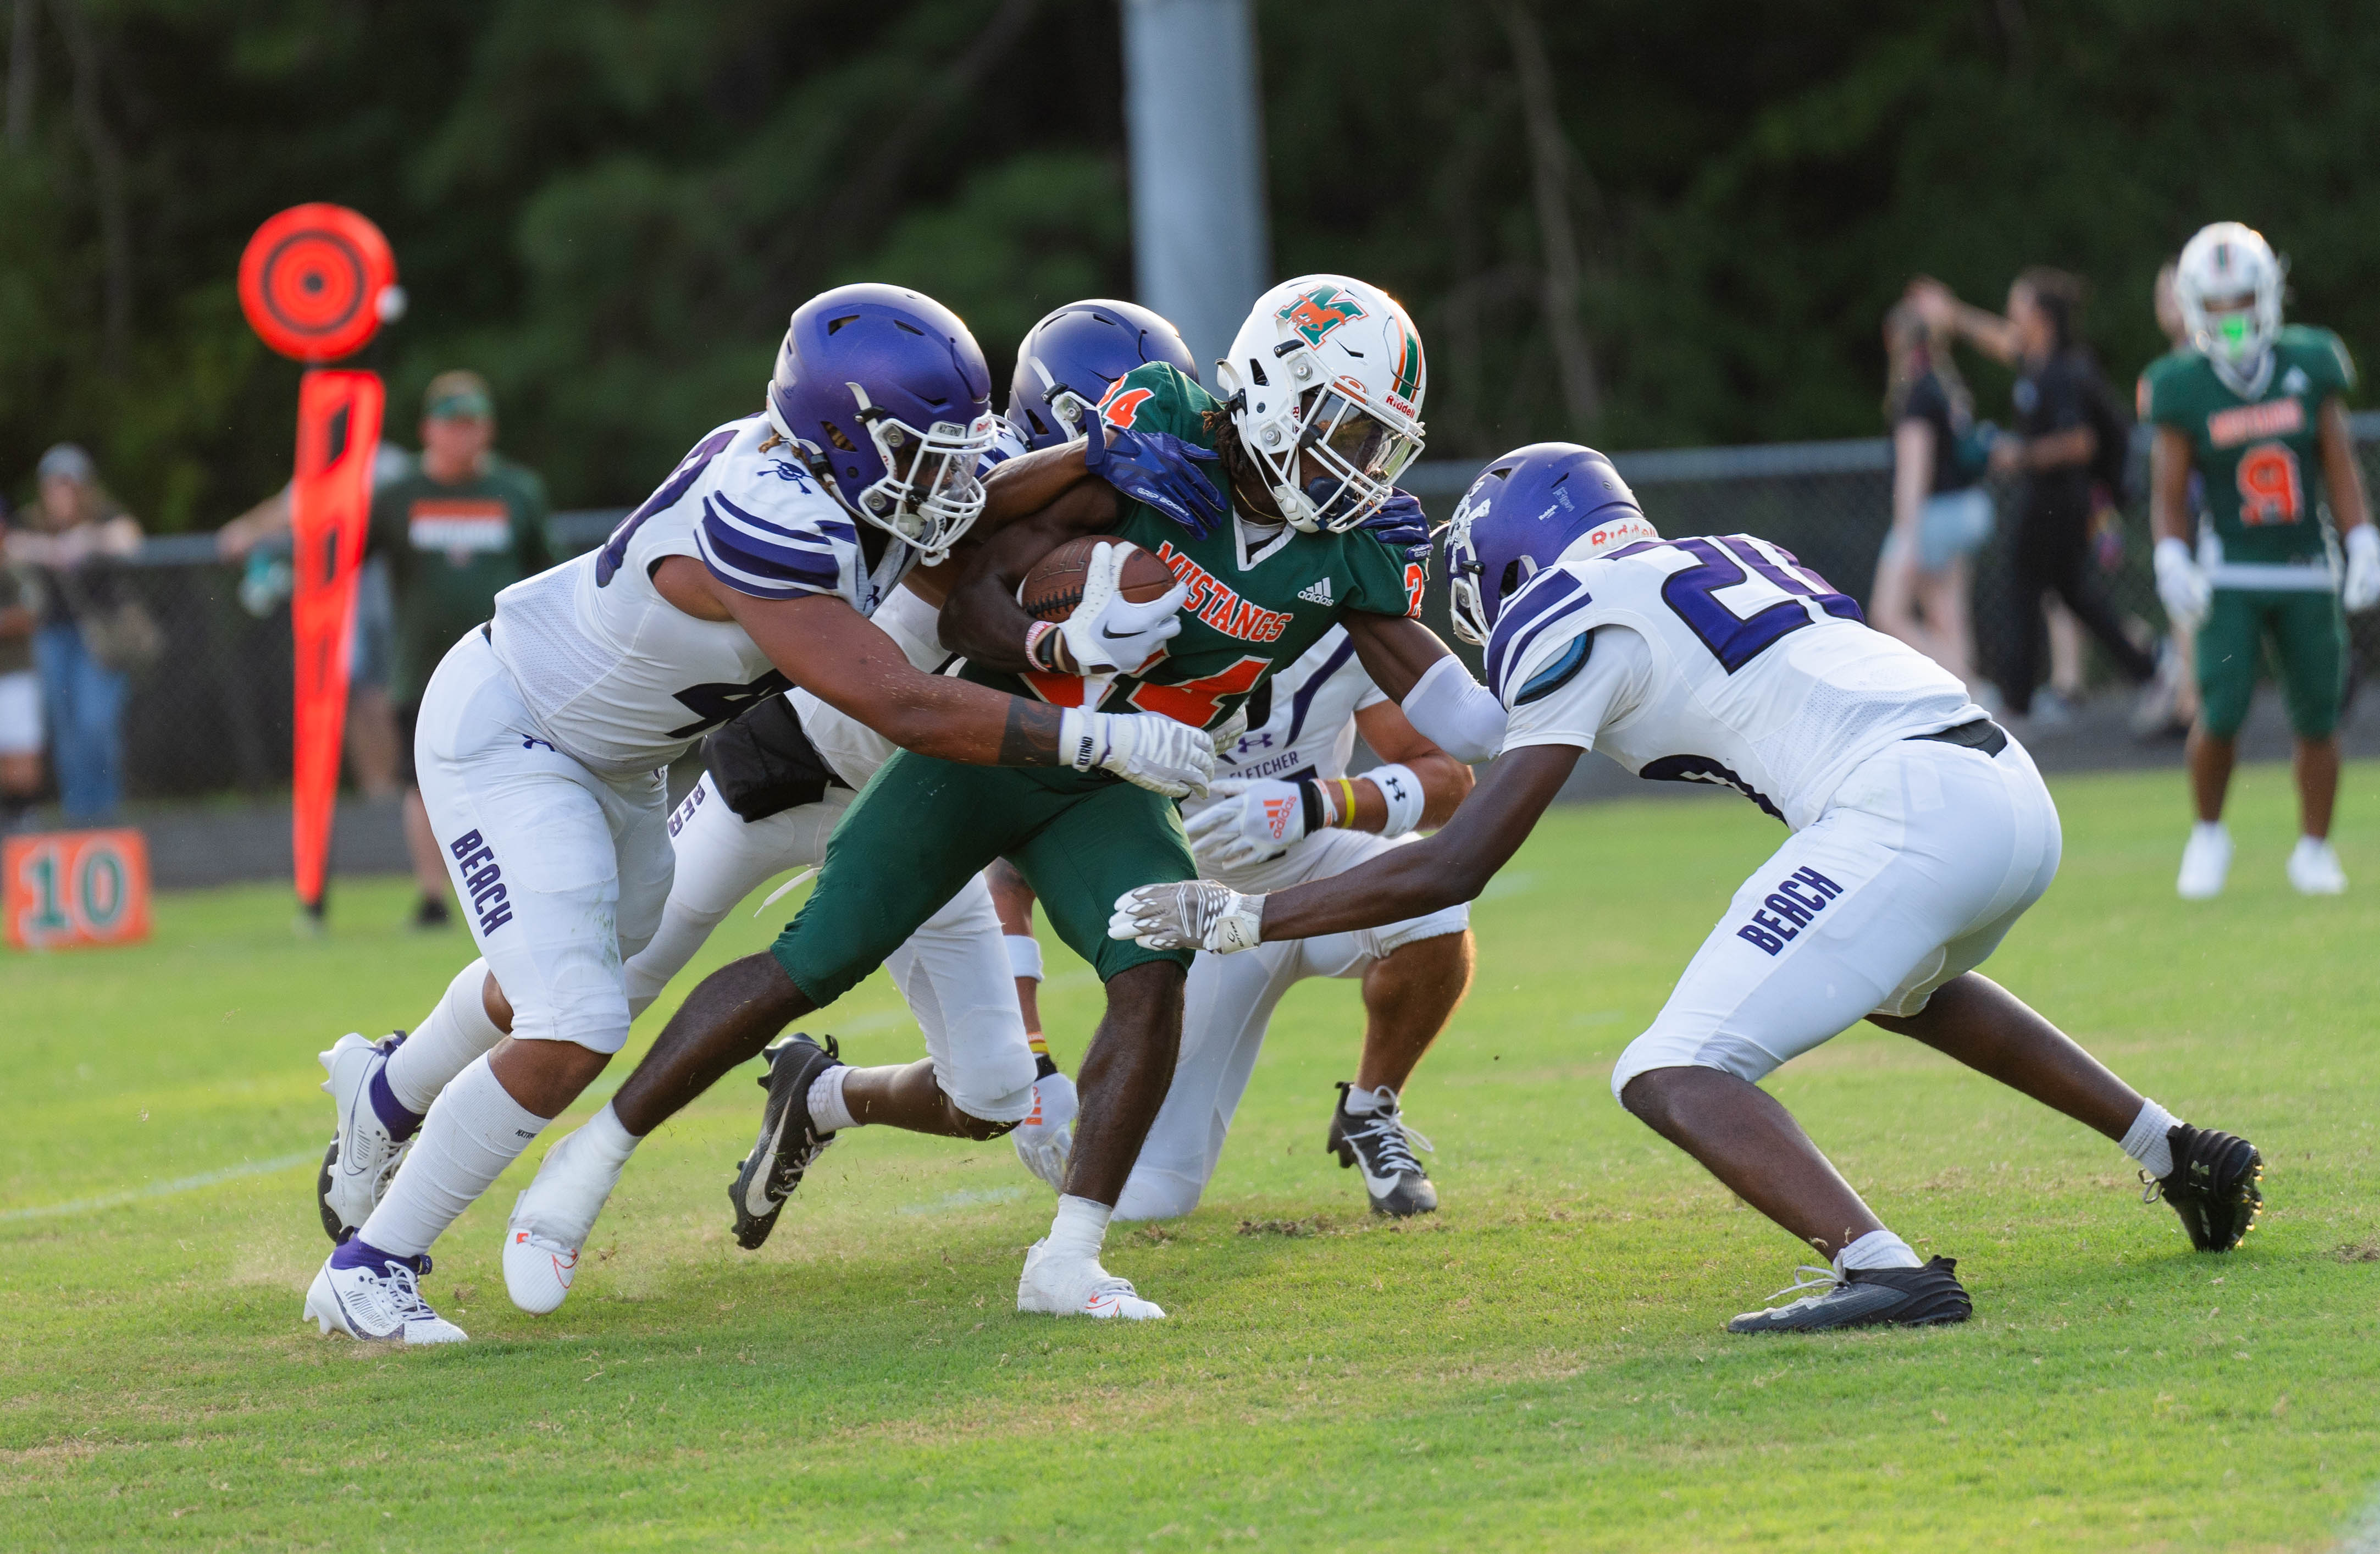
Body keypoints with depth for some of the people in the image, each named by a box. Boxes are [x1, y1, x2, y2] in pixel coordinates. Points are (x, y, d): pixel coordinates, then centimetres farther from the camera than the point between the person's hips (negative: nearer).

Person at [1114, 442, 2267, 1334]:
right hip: (2019, 800, 8)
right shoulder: (1728, 561, 27)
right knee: (1902, 983, 38)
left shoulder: (1572, 625, 5)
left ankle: (1882, 1269, -29)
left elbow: (1451, 871, 2)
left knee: (1674, 1078, -8)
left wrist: (1240, 919, 9)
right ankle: (2175, 1154, 37)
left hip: (1911, 812, -8)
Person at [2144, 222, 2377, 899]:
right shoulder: (2183, 387, -5)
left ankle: (2314, 849, 20)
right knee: (2222, 710, -12)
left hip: (2307, 573, 2)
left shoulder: (2309, 366, 0)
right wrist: (2171, 561, -19)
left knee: (2317, 716, 4)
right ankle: (2208, 836, 12)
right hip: (2231, 578, -2)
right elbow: (2168, 493, -3)